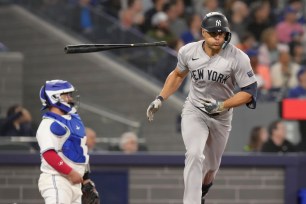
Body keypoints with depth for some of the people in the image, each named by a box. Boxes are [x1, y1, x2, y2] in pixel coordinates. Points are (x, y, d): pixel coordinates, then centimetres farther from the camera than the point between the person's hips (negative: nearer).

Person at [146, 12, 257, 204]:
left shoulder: (238, 58, -21)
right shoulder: (188, 51, -13)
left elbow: (249, 92, -17)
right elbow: (178, 74, 8)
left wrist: (222, 106, -27)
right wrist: (160, 99, 2)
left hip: (222, 116, 0)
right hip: (194, 111, 0)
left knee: (211, 165, 17)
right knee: (195, 155, -25)